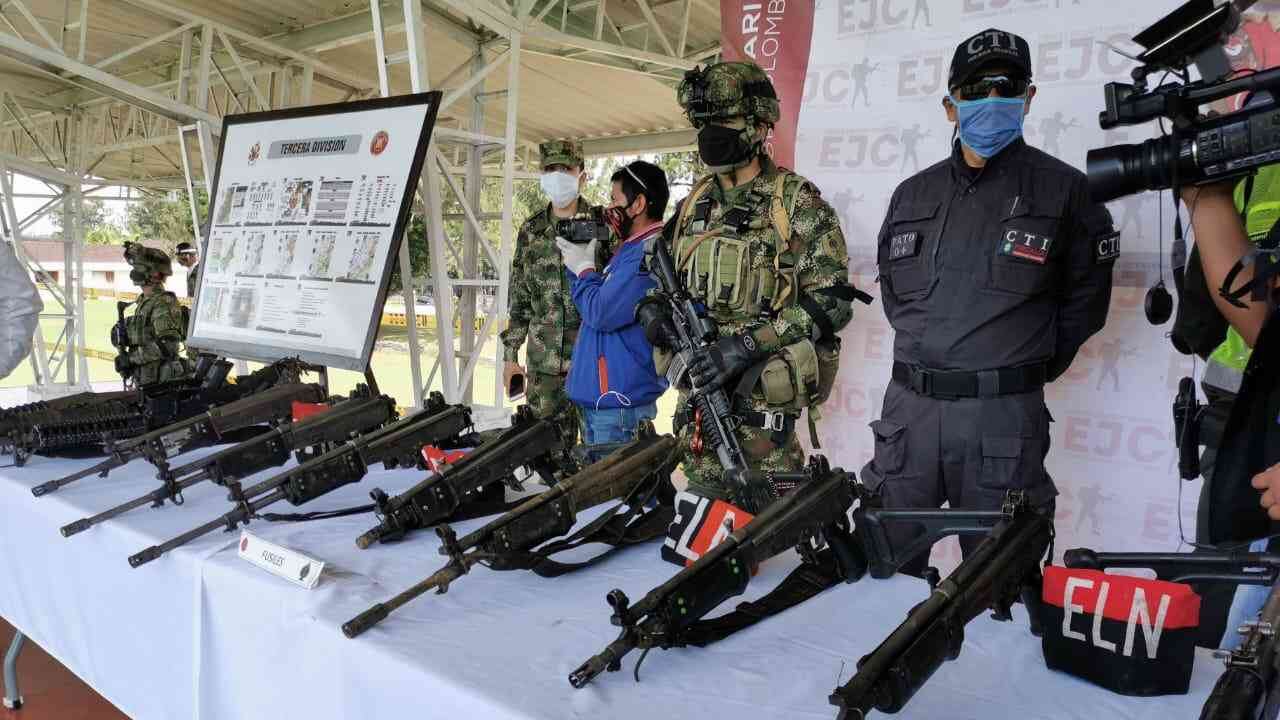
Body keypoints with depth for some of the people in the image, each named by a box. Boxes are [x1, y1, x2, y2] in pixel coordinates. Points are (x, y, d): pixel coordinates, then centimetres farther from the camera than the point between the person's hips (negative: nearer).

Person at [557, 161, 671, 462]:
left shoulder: (649, 253, -19)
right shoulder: (631, 248, 16)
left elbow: (600, 313, -24)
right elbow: (590, 306, 21)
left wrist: (583, 268, -7)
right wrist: (577, 262, 8)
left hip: (617, 402, -10)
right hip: (599, 397, 10)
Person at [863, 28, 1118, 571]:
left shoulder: (1063, 190, 1)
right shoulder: (912, 194, 13)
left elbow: (1083, 302, 5)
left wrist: (1024, 370, 5)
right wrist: (928, 353, 13)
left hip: (1003, 415, -3)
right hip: (908, 406, 4)